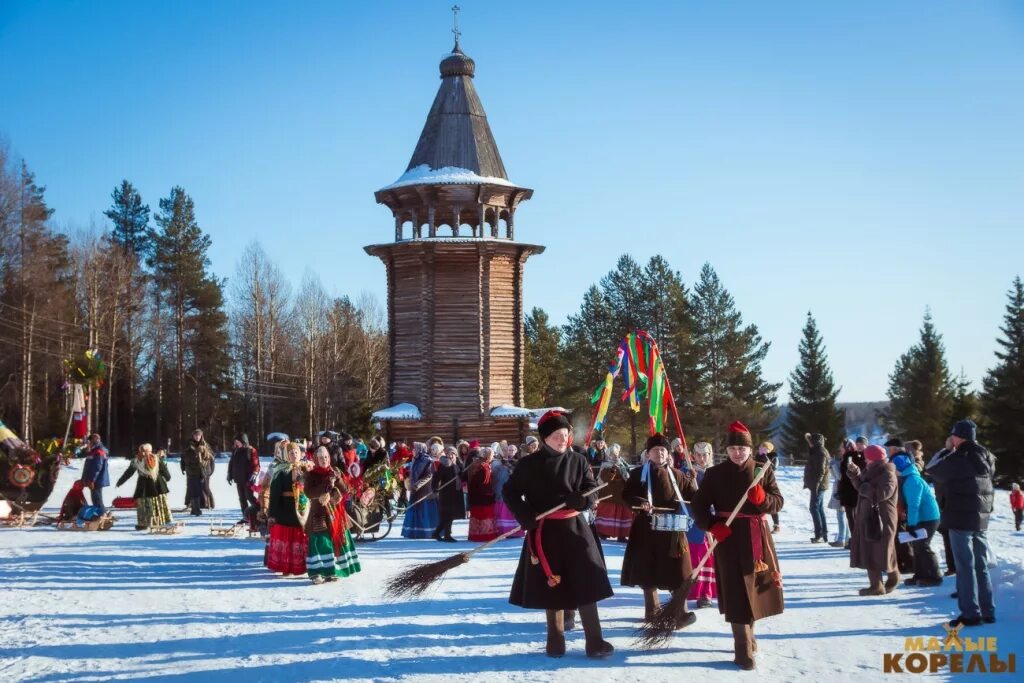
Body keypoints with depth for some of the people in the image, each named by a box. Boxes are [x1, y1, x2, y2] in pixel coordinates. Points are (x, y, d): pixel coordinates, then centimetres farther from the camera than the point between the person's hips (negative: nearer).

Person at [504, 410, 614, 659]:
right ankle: (555, 641, 18)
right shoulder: (529, 464, -3)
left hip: (575, 529, 1)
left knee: (586, 583, -3)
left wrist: (575, 500, -22)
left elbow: (592, 493, 0)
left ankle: (595, 641, 0)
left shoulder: (578, 461, 1)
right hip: (544, 532, -1)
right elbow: (510, 492, 3)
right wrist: (525, 516, -12)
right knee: (552, 585, 6)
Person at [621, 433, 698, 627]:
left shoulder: (676, 474, 9)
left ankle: (680, 611, -3)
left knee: (676, 570, -5)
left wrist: (693, 481, -9)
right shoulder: (638, 474, 4)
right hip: (647, 527, 0)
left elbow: (693, 496, 10)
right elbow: (626, 495, 0)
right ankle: (651, 610, 20)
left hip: (672, 527, 0)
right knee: (648, 568, 7)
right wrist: (640, 503, -19)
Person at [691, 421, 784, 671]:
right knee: (736, 592, -7)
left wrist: (762, 498, -18)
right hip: (728, 536, -3)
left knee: (757, 586, 12)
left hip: (757, 536, 3)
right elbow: (698, 505, 2)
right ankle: (743, 649, -1)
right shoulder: (715, 473, -1)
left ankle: (747, 634, 36)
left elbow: (779, 502, 3)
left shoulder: (763, 470, 4)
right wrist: (712, 526, -14)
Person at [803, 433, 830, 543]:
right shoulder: (817, 451, 15)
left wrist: (816, 483, -25)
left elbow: (821, 470, -22)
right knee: (820, 509, 12)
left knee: (815, 508, -10)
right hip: (818, 485, 10)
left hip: (818, 485, -10)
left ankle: (819, 535, -11)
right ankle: (824, 535, 15)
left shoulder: (821, 452, -15)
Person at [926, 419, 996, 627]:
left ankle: (970, 613, -3)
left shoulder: (957, 458, -17)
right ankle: (987, 611, 17)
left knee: (965, 566, -3)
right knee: (981, 565, 14)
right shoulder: (985, 457, 7)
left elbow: (932, 468, -5)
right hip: (981, 518, 7)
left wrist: (946, 450, 4)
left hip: (960, 518, -7)